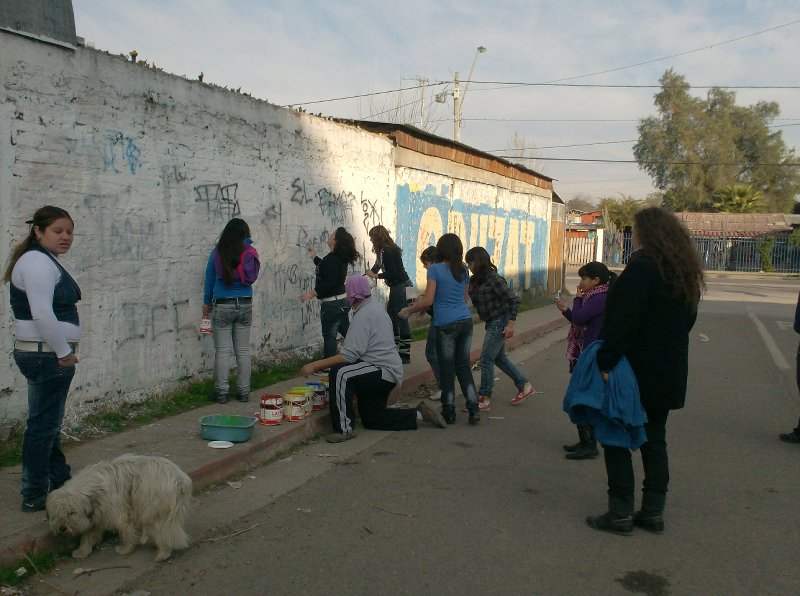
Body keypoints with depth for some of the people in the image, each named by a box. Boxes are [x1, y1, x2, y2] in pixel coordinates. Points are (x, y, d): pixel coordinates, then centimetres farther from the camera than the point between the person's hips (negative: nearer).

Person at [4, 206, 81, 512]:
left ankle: (60, 480, 36)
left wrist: (63, 351, 19)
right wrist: (64, 352, -19)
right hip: (46, 356, -11)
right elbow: (42, 314, -26)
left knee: (49, 422, 21)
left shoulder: (45, 261, 17)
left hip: (47, 356, 11)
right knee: (43, 424, -2)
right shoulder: (38, 262, -17)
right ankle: (34, 496, 8)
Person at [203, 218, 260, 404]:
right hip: (245, 305, 2)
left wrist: (207, 303, 16)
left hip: (222, 306, -2)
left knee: (223, 351, 2)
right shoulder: (249, 252, -4)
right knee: (243, 350, 8)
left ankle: (221, 392, 5)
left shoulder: (217, 252, -5)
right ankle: (243, 392, 13)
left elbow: (209, 278, 3)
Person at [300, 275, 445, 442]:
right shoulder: (377, 309, 15)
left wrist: (316, 365, -22)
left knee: (339, 373, -28)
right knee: (371, 420, 20)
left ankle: (345, 428, -22)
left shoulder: (364, 315, -17)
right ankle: (419, 413, 25)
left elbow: (349, 355, -24)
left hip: (384, 371, -10)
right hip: (388, 373, 10)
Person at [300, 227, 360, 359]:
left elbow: (329, 282, -26)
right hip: (342, 300, 9)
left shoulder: (332, 258, -19)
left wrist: (312, 293, -24)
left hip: (331, 303, -9)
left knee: (329, 336, -1)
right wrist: (314, 257, 38)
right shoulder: (340, 258, 10)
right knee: (347, 332, 17)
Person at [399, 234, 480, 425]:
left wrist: (409, 310, 5)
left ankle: (449, 413, 14)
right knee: (464, 366, 14)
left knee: (446, 369, 6)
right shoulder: (463, 270, 11)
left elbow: (428, 300, -12)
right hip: (466, 321, 5)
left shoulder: (435, 269, -7)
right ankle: (473, 408, 10)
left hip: (446, 325, -5)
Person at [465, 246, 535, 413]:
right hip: (493, 323, 9)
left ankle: (484, 400, 7)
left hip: (500, 323, -9)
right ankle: (524, 385, 32)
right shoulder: (475, 280, 5)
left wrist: (511, 325, -20)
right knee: (499, 357, 19)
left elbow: (513, 300, -19)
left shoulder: (494, 279, -20)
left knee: (486, 360, -3)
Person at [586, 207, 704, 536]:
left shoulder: (642, 266, -18)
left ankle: (620, 514, 5)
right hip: (670, 373, 9)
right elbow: (687, 320, 16)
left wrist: (606, 361, -21)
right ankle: (653, 512, 21)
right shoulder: (685, 272, 10)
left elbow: (622, 321, -23)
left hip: (635, 372, -8)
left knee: (615, 438, 1)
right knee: (654, 439, 15)